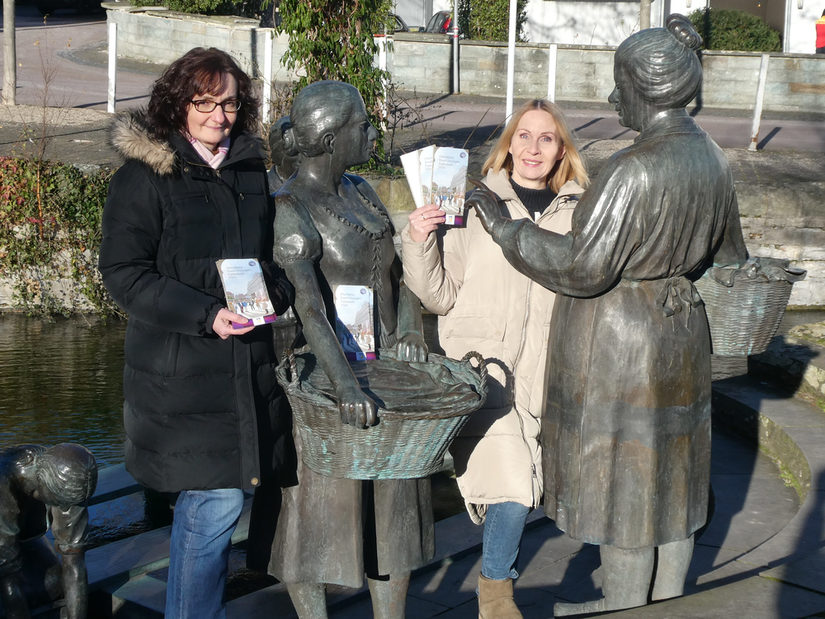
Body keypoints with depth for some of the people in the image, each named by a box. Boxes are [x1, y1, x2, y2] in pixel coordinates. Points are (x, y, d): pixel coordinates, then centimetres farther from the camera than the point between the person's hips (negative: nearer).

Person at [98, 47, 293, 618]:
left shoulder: (252, 171, 13)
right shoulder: (144, 176, -6)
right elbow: (124, 272, -10)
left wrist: (275, 293, 1)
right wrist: (205, 314, -21)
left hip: (248, 367, 6)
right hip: (181, 372, -6)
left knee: (205, 503, 14)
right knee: (217, 503, -7)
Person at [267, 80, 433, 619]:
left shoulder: (360, 191, 8)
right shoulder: (292, 211, -18)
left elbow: (399, 270, 12)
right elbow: (306, 304, -31)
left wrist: (409, 326, -8)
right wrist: (346, 383, -43)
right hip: (327, 374, -8)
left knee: (394, 500, 13)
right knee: (319, 506, 5)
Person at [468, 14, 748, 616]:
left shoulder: (635, 169, -25)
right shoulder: (710, 157, 2)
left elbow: (582, 268, -25)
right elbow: (728, 254, 14)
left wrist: (507, 229, -16)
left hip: (618, 345, -9)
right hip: (679, 338, 9)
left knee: (625, 478, 6)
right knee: (671, 473, 19)